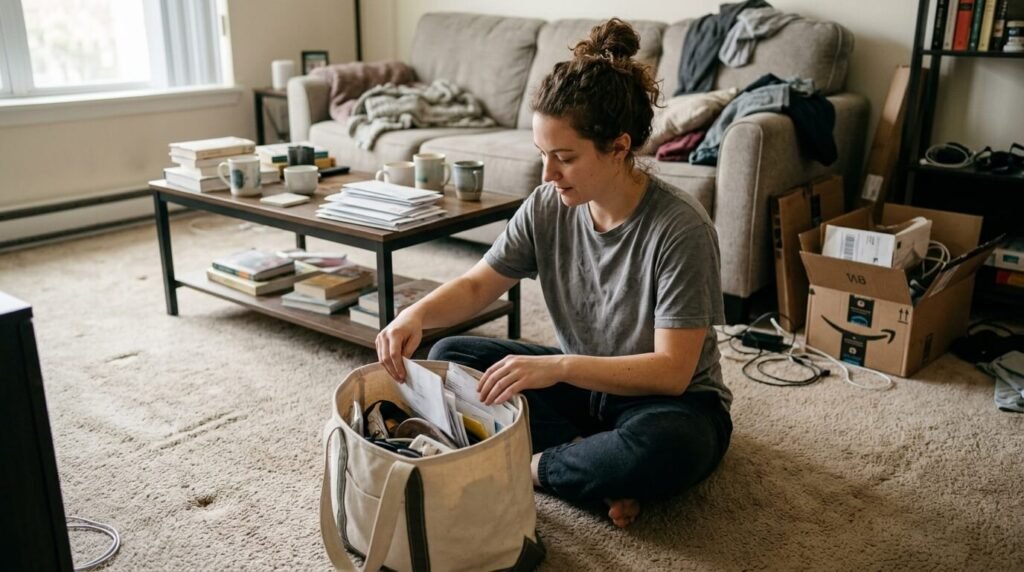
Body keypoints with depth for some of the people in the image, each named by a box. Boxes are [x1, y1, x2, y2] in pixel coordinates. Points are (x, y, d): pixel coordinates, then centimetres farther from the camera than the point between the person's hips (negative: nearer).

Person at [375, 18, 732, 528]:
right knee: (450, 357, -8)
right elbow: (477, 285, -1)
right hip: (580, 381, 6)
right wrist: (417, 314, -23)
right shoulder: (547, 206, -9)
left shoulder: (680, 228, -26)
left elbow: (672, 372, -28)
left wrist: (558, 367, -39)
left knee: (665, 446, -40)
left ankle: (533, 466, -11)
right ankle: (598, 467, -13)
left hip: (667, 401, -5)